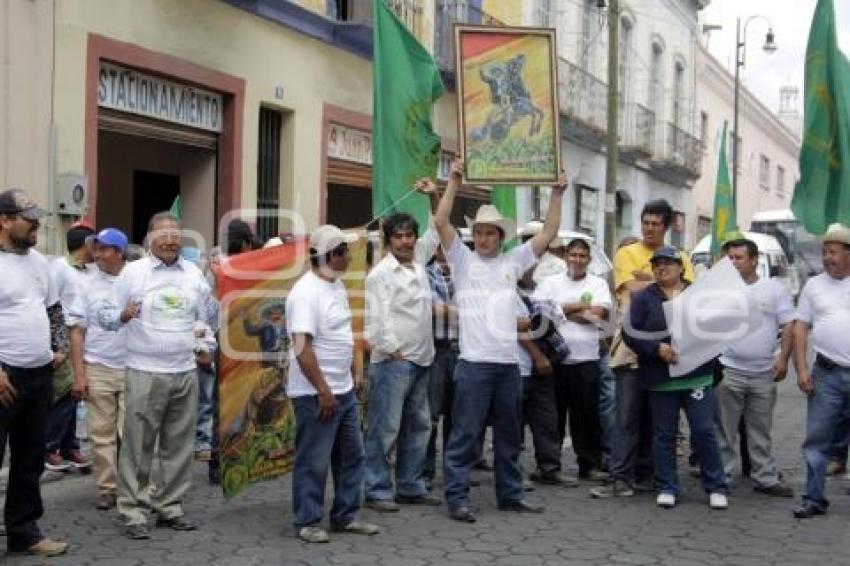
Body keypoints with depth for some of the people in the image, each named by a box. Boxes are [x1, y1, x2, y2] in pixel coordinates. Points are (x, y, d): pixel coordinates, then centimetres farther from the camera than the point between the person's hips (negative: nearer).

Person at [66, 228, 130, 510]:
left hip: (133, 369, -1)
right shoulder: (88, 284, 2)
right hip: (98, 369, 1)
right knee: (102, 434, 6)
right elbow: (77, 331, 3)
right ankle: (107, 489, 15)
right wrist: (79, 374, -3)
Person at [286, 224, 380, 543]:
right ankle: (307, 522, 14)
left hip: (344, 390, 10)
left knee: (351, 456, 15)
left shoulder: (336, 285, 11)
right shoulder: (306, 292, -19)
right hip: (316, 394, -10)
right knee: (313, 462, 1)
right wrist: (323, 391, -23)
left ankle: (345, 517, 27)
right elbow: (302, 349, -24)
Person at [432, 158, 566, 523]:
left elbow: (549, 232, 14)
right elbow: (441, 222, -8)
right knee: (465, 434, -3)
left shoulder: (513, 261, 13)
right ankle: (457, 498, 1)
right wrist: (454, 181, -9)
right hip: (474, 363, -4)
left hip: (509, 363, 5)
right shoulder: (463, 260, 3)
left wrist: (557, 194, 10)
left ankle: (510, 495, 23)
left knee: (509, 435, 13)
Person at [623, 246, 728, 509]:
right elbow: (630, 334, -4)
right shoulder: (644, 298, 4)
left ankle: (716, 487, 11)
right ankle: (667, 488, 16)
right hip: (661, 379, 0)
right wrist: (657, 348, -16)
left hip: (698, 376, 0)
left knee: (704, 431, 0)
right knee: (664, 434, 6)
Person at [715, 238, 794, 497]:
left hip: (764, 374, 1)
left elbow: (788, 326, 3)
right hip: (729, 371, -1)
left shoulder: (774, 289, 3)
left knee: (761, 431, 12)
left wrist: (783, 358, -7)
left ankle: (765, 478, 21)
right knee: (724, 430, 4)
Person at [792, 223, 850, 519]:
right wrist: (801, 369, -1)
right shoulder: (814, 285, 8)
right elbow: (800, 328, 7)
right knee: (816, 439, 3)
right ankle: (814, 499, 11)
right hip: (826, 374, 1)